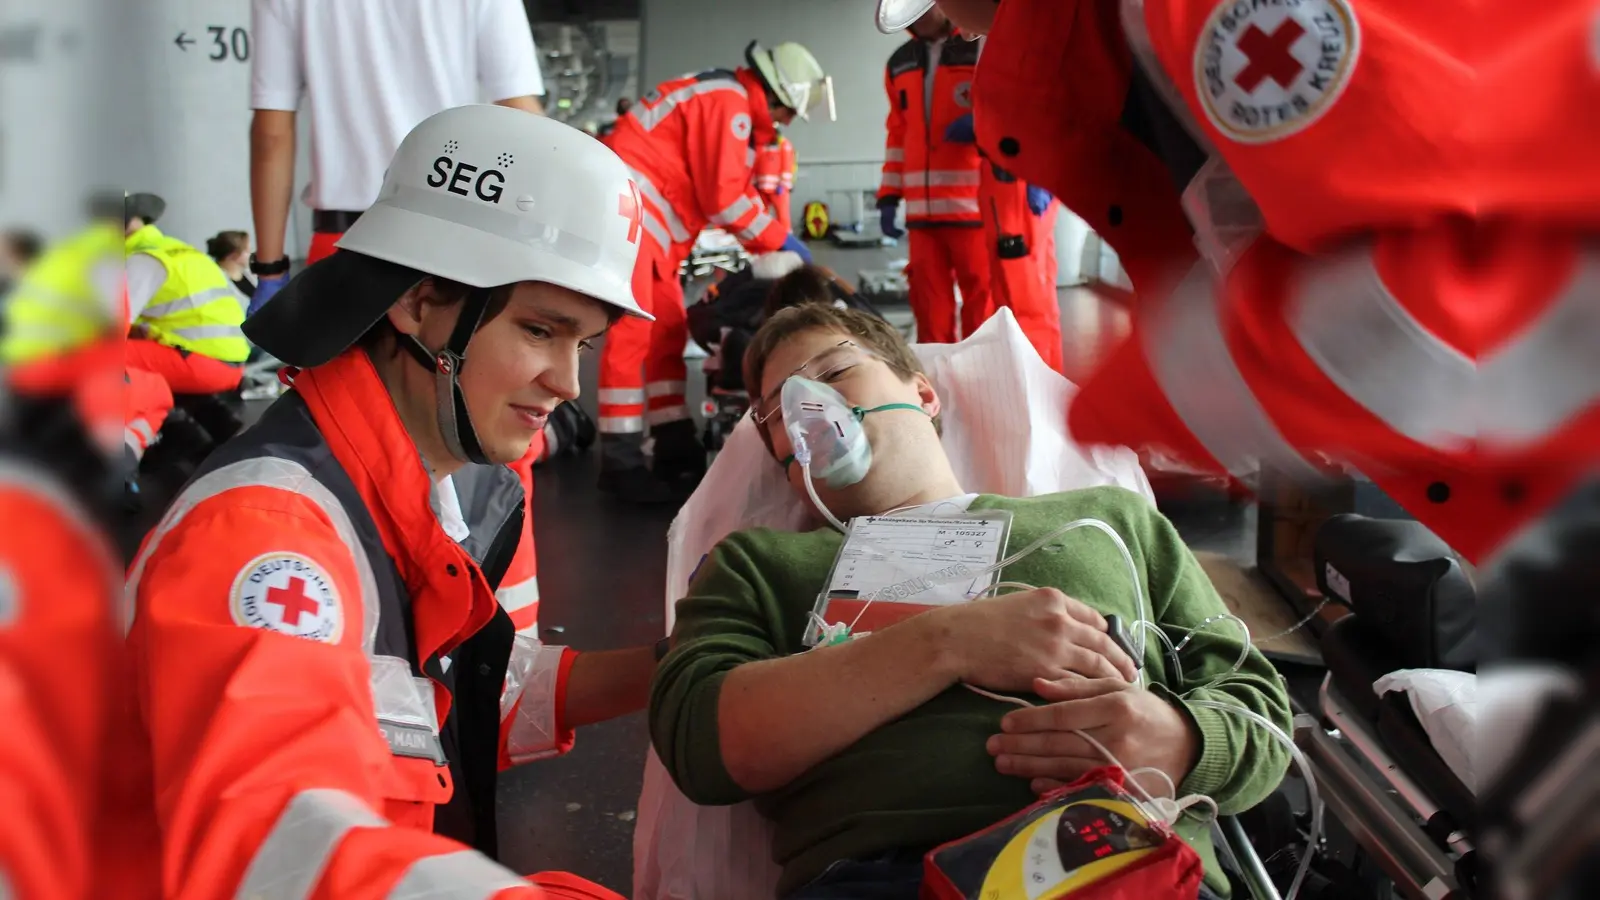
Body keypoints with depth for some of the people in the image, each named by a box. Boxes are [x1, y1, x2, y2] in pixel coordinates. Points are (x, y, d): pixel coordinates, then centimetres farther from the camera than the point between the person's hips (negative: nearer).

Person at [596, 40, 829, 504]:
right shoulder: (728, 102, -11)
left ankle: (676, 450, 15)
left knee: (667, 332, 11)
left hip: (647, 222, 11)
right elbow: (724, 197, -15)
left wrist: (771, 245, 15)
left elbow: (734, 189, 22)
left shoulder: (729, 103, 20)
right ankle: (621, 461, -12)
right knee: (632, 332, -13)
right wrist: (780, 240, -4)